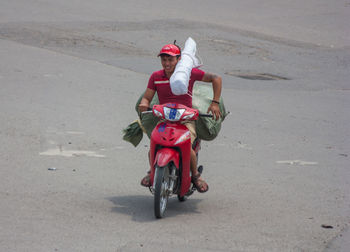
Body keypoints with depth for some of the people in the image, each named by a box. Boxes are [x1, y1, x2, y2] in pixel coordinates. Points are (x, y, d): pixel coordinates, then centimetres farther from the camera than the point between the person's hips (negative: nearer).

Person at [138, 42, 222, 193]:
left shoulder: (189, 73, -4)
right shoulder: (156, 77, 4)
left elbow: (216, 78, 2)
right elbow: (147, 97, 7)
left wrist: (215, 103, -6)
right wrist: (144, 104, -18)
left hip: (186, 119, -2)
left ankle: (195, 175, 2)